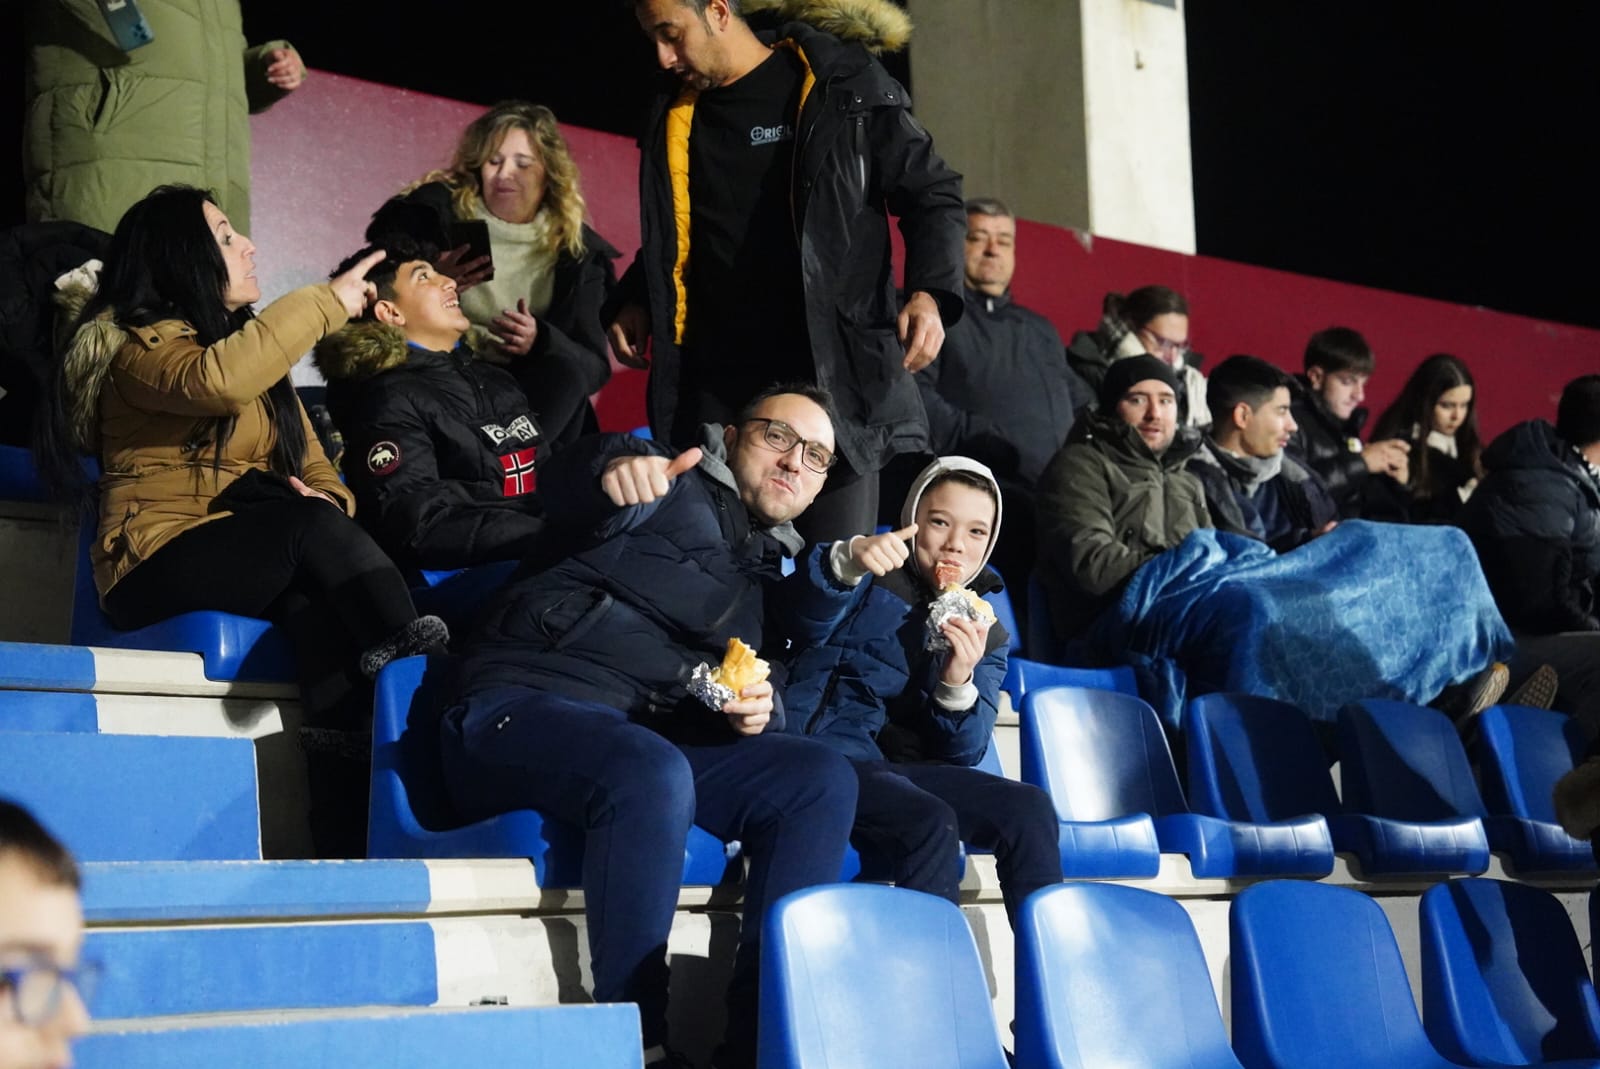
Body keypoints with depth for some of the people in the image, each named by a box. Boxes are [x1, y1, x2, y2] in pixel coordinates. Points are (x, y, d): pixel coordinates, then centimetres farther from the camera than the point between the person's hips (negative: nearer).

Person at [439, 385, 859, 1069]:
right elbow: (565, 490, -13)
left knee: (823, 779, -14)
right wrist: (614, 466, -38)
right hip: (523, 706, -6)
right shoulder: (674, 487, 9)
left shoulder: (770, 570, 28)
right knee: (652, 775, -37)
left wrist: (759, 711, -4)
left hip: (649, 741, 6)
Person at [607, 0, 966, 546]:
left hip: (833, 367, -4)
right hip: (715, 376, 4)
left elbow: (931, 195, 2)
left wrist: (929, 292, -13)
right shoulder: (673, 112, 14)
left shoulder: (845, 86, -2)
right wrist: (635, 300, 11)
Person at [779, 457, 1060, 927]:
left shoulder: (986, 632, 18)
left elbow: (962, 754, 6)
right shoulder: (869, 581, 6)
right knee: (931, 823, -32)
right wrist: (848, 560, -41)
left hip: (902, 767, 5)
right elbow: (807, 623, -19)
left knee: (1029, 808, -18)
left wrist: (957, 681, -16)